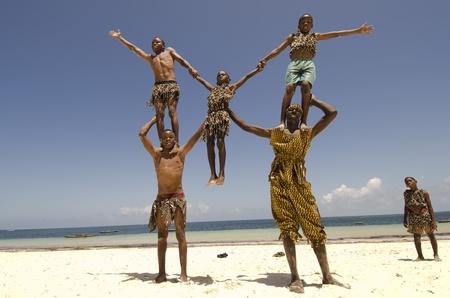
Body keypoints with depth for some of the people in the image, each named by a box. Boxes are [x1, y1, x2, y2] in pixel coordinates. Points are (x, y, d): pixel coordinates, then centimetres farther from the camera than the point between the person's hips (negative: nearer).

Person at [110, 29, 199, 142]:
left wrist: (190, 68, -11)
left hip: (171, 85, -3)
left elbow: (181, 60, 9)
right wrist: (119, 38, 35)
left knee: (172, 112, -17)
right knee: (159, 114, -12)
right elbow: (133, 48, 34)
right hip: (158, 87, 3)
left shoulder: (169, 51, 24)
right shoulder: (150, 58, 31)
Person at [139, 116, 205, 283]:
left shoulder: (181, 153, 8)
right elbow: (142, 134, 10)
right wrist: (155, 119, 20)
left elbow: (197, 135, 7)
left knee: (180, 234, -2)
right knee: (162, 236, 6)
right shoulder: (156, 154, 11)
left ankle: (183, 273, 0)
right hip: (161, 199, 2)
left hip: (178, 198, -2)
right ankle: (162, 273, 11)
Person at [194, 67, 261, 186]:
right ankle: (213, 174, -6)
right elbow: (202, 80, 45)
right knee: (209, 144, -7)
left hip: (222, 115, -4)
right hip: (211, 116, 5)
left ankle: (222, 174, -20)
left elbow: (247, 76, 21)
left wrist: (259, 68, 21)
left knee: (220, 142, -17)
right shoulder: (213, 89, 31)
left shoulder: (232, 87, 20)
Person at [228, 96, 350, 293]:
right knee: (287, 228, -4)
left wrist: (314, 101, 18)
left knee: (314, 226, -2)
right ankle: (295, 277, -1)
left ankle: (327, 276, 5)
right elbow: (245, 126, 14)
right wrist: (228, 110, 16)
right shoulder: (274, 133, 14)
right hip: (279, 181, -1)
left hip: (299, 182, 1)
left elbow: (332, 113, 7)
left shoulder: (308, 133, 13)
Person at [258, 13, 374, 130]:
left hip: (308, 65, 0)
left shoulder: (315, 36, 30)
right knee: (290, 87, -27)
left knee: (305, 85, -31)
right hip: (294, 64, 0)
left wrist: (358, 30, 23)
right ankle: (282, 122, -36)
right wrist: (264, 59, 6)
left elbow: (337, 34, 26)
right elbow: (278, 50, 20)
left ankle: (304, 122, -39)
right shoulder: (292, 36, 28)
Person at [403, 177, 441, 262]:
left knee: (431, 235, 7)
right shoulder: (406, 193, 3)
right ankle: (420, 256, 15)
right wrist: (405, 219, 6)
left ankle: (436, 254, 22)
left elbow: (430, 206, -4)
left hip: (425, 216, -2)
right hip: (413, 217, 2)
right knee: (416, 237, 3)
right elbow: (406, 207, 9)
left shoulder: (424, 193, -5)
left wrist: (433, 220, -10)